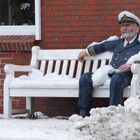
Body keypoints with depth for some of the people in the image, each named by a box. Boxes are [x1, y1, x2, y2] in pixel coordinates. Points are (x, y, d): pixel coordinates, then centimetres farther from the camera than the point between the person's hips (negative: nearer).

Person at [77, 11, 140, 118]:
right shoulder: (119, 42, 29)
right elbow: (103, 46, 44)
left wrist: (131, 65, -24)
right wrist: (86, 52, 42)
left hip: (125, 74, -7)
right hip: (109, 72, 7)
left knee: (116, 79, -41)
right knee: (85, 78, -10)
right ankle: (83, 112, -11)